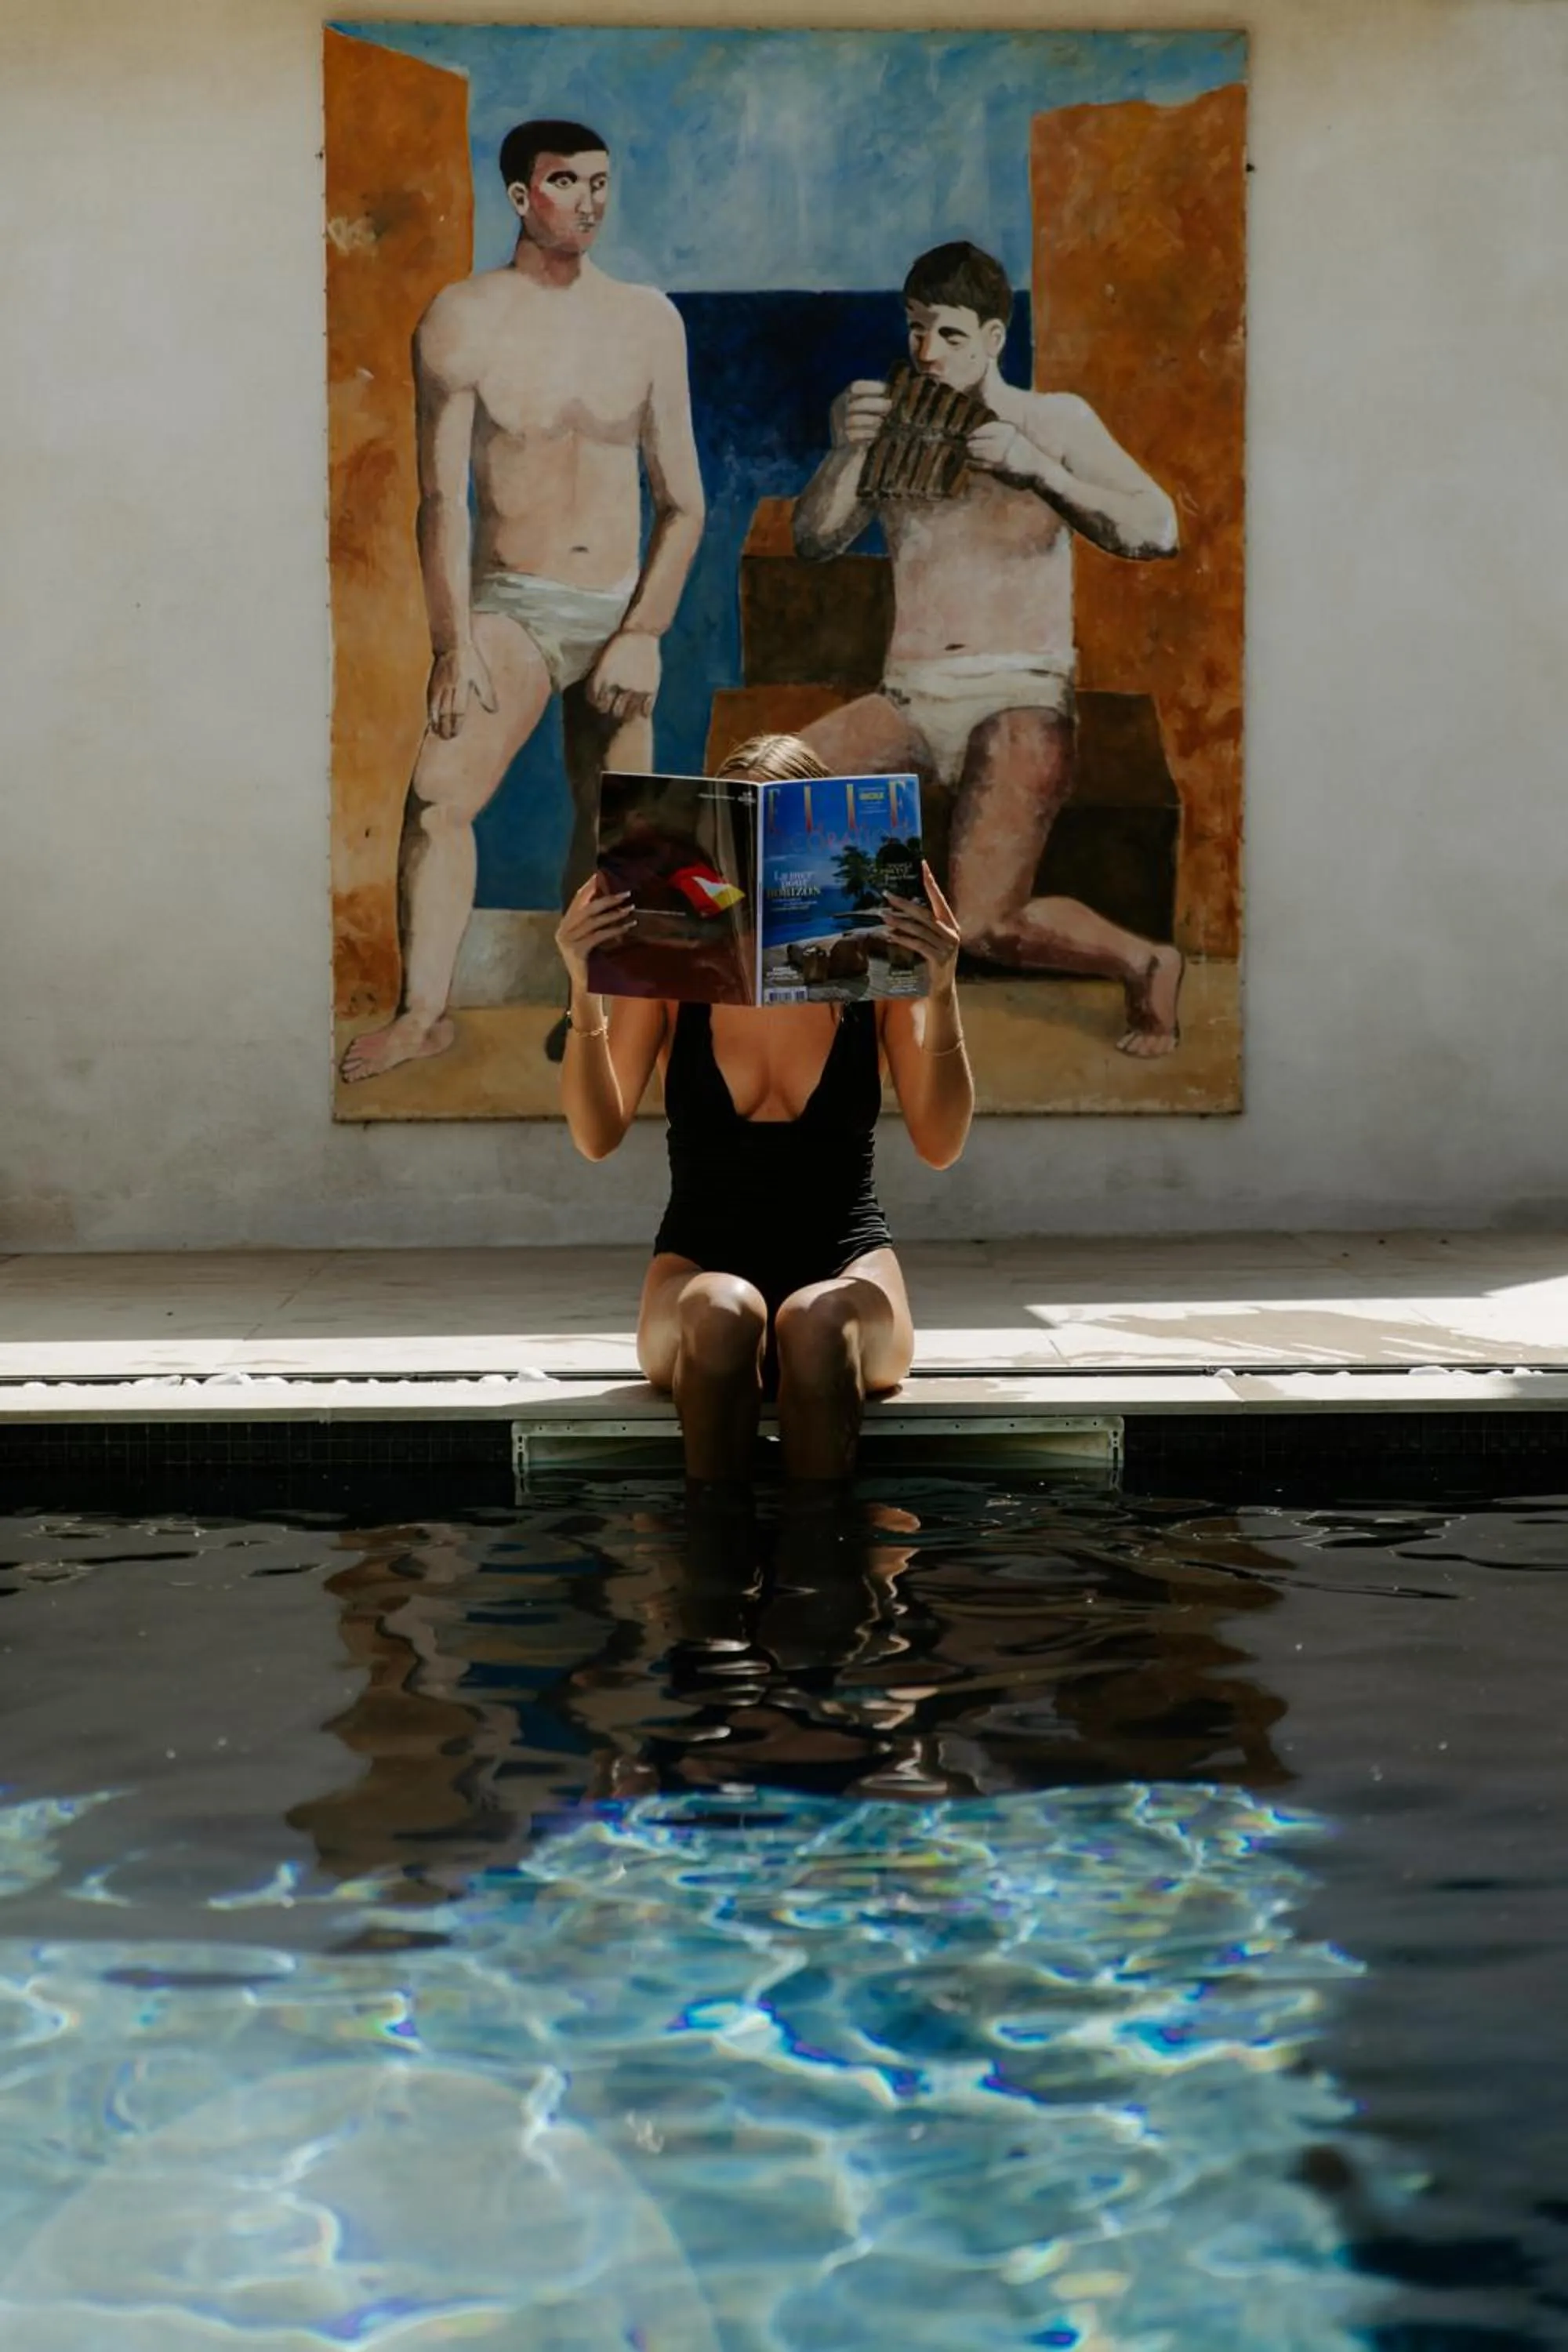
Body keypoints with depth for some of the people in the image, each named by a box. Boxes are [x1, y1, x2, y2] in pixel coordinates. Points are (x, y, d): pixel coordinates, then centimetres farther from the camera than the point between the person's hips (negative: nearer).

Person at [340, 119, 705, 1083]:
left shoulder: (648, 320, 3)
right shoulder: (464, 319, -5)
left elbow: (684, 502, 4)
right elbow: (442, 499, -8)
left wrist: (643, 635, -5)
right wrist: (455, 645, -14)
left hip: (621, 607, 3)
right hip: (512, 602, -3)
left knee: (611, 824, 6)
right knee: (440, 794, -20)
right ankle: (424, 1011, -16)